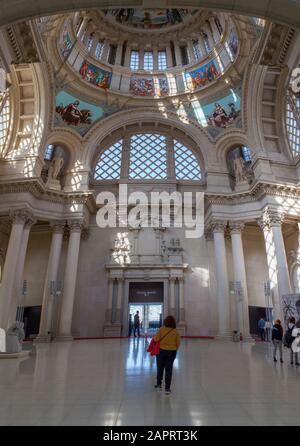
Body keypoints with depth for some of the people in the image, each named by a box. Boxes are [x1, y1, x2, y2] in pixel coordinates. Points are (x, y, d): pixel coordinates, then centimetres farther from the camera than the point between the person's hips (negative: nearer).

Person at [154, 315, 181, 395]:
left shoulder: (161, 329, -14)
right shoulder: (176, 332, -7)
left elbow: (156, 339, -17)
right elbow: (178, 343, -2)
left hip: (161, 350, -1)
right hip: (172, 352, 1)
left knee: (160, 368, 17)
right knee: (168, 370, 9)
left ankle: (158, 385, 31)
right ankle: (167, 388, 14)